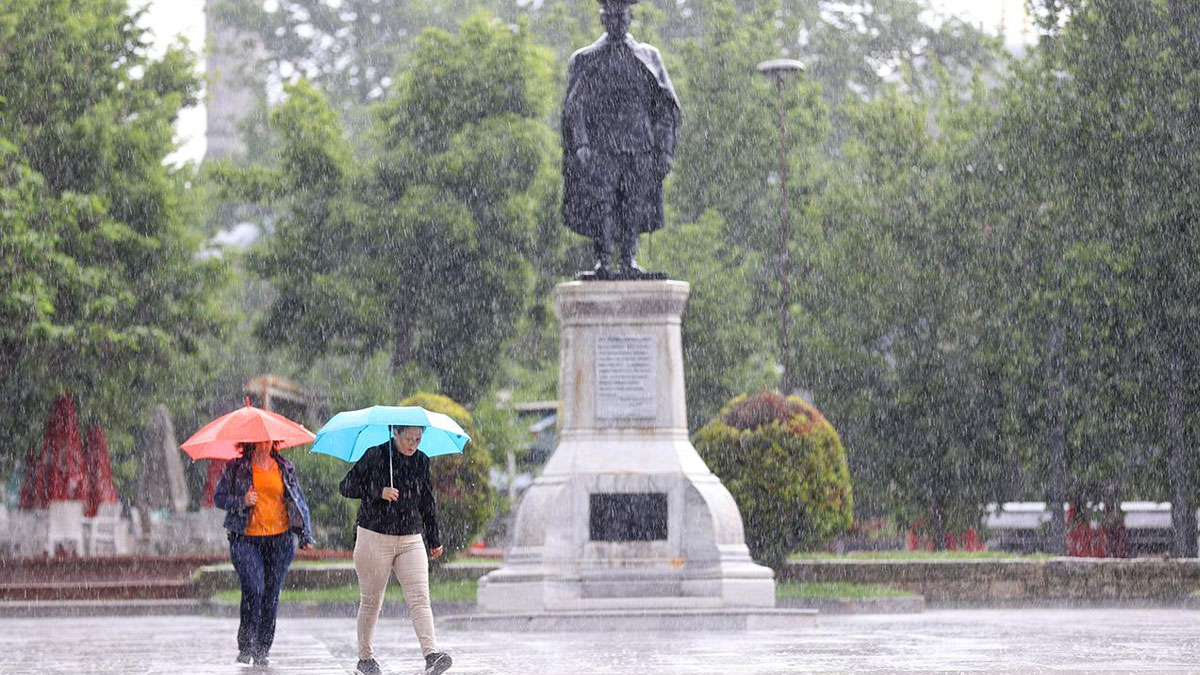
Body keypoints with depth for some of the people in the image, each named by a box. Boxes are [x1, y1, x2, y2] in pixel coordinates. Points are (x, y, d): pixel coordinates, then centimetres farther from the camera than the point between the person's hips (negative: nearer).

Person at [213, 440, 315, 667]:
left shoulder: (285, 469, 11)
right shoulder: (236, 468, 3)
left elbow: (299, 501, 17)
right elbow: (219, 497, 6)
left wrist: (306, 535, 11)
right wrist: (242, 501, -13)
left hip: (279, 540, 3)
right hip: (246, 539, -3)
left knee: (271, 595, 2)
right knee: (253, 590, -17)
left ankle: (263, 650, 11)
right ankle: (245, 645, -3)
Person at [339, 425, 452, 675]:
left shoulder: (421, 461, 8)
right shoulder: (375, 456, -5)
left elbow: (428, 502, 19)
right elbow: (346, 487, -7)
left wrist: (434, 539, 22)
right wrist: (378, 492, -20)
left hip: (410, 540, 3)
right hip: (374, 539, -3)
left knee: (420, 598, -12)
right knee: (371, 601, 5)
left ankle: (431, 654, -24)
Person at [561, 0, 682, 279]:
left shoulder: (648, 57, 14)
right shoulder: (584, 60, 10)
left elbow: (666, 108, 14)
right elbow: (574, 106, 2)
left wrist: (666, 149, 5)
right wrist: (580, 144, -12)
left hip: (640, 147, 2)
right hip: (600, 148, -2)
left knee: (635, 206, -2)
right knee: (600, 204, -12)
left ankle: (629, 261, 2)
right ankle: (603, 261, -11)